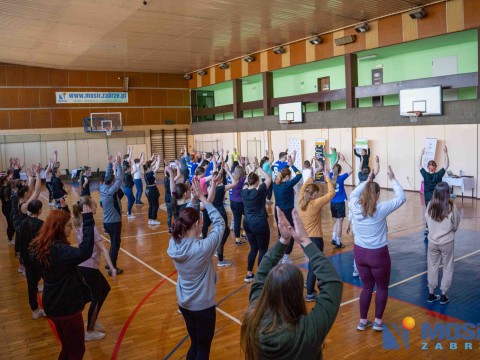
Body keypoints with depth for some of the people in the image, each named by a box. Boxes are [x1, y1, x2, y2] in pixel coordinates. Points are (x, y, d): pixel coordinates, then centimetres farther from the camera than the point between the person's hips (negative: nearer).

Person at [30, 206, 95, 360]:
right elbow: (85, 252, -44)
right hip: (66, 307, -9)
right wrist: (88, 221, -42)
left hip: (55, 305, 9)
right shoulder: (58, 250, -30)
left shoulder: (44, 246, -1)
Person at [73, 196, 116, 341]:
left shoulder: (79, 223, 1)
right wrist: (112, 268, -29)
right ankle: (89, 332, 22)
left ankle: (92, 320, 34)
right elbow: (103, 249, -27)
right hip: (88, 267, -9)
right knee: (96, 298, 8)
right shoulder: (90, 227, -23)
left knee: (105, 289, 22)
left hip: (84, 265, 9)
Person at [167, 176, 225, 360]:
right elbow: (220, 223, -16)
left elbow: (185, 218, 1)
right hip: (203, 306, -6)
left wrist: (195, 199, -7)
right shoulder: (203, 247, -29)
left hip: (184, 304, 6)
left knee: (195, 344, 25)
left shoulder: (173, 244, -13)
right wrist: (204, 199, -12)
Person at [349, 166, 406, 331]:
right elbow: (401, 197, -4)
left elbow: (353, 194, 17)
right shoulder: (381, 209, -16)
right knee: (382, 287, 18)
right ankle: (378, 321, 24)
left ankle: (363, 321, 25)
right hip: (378, 254, -4)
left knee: (367, 286, 19)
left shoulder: (355, 207, -6)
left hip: (360, 252, 4)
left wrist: (367, 180, 19)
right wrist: (393, 179, 4)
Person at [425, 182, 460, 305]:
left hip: (433, 241, 2)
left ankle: (431, 294, 23)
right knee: (447, 268, 14)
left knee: (432, 267, 15)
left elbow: (427, 221, -2)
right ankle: (443, 296, 20)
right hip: (447, 242, -2)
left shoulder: (430, 206, -12)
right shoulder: (451, 206, -17)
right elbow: (456, 224, -5)